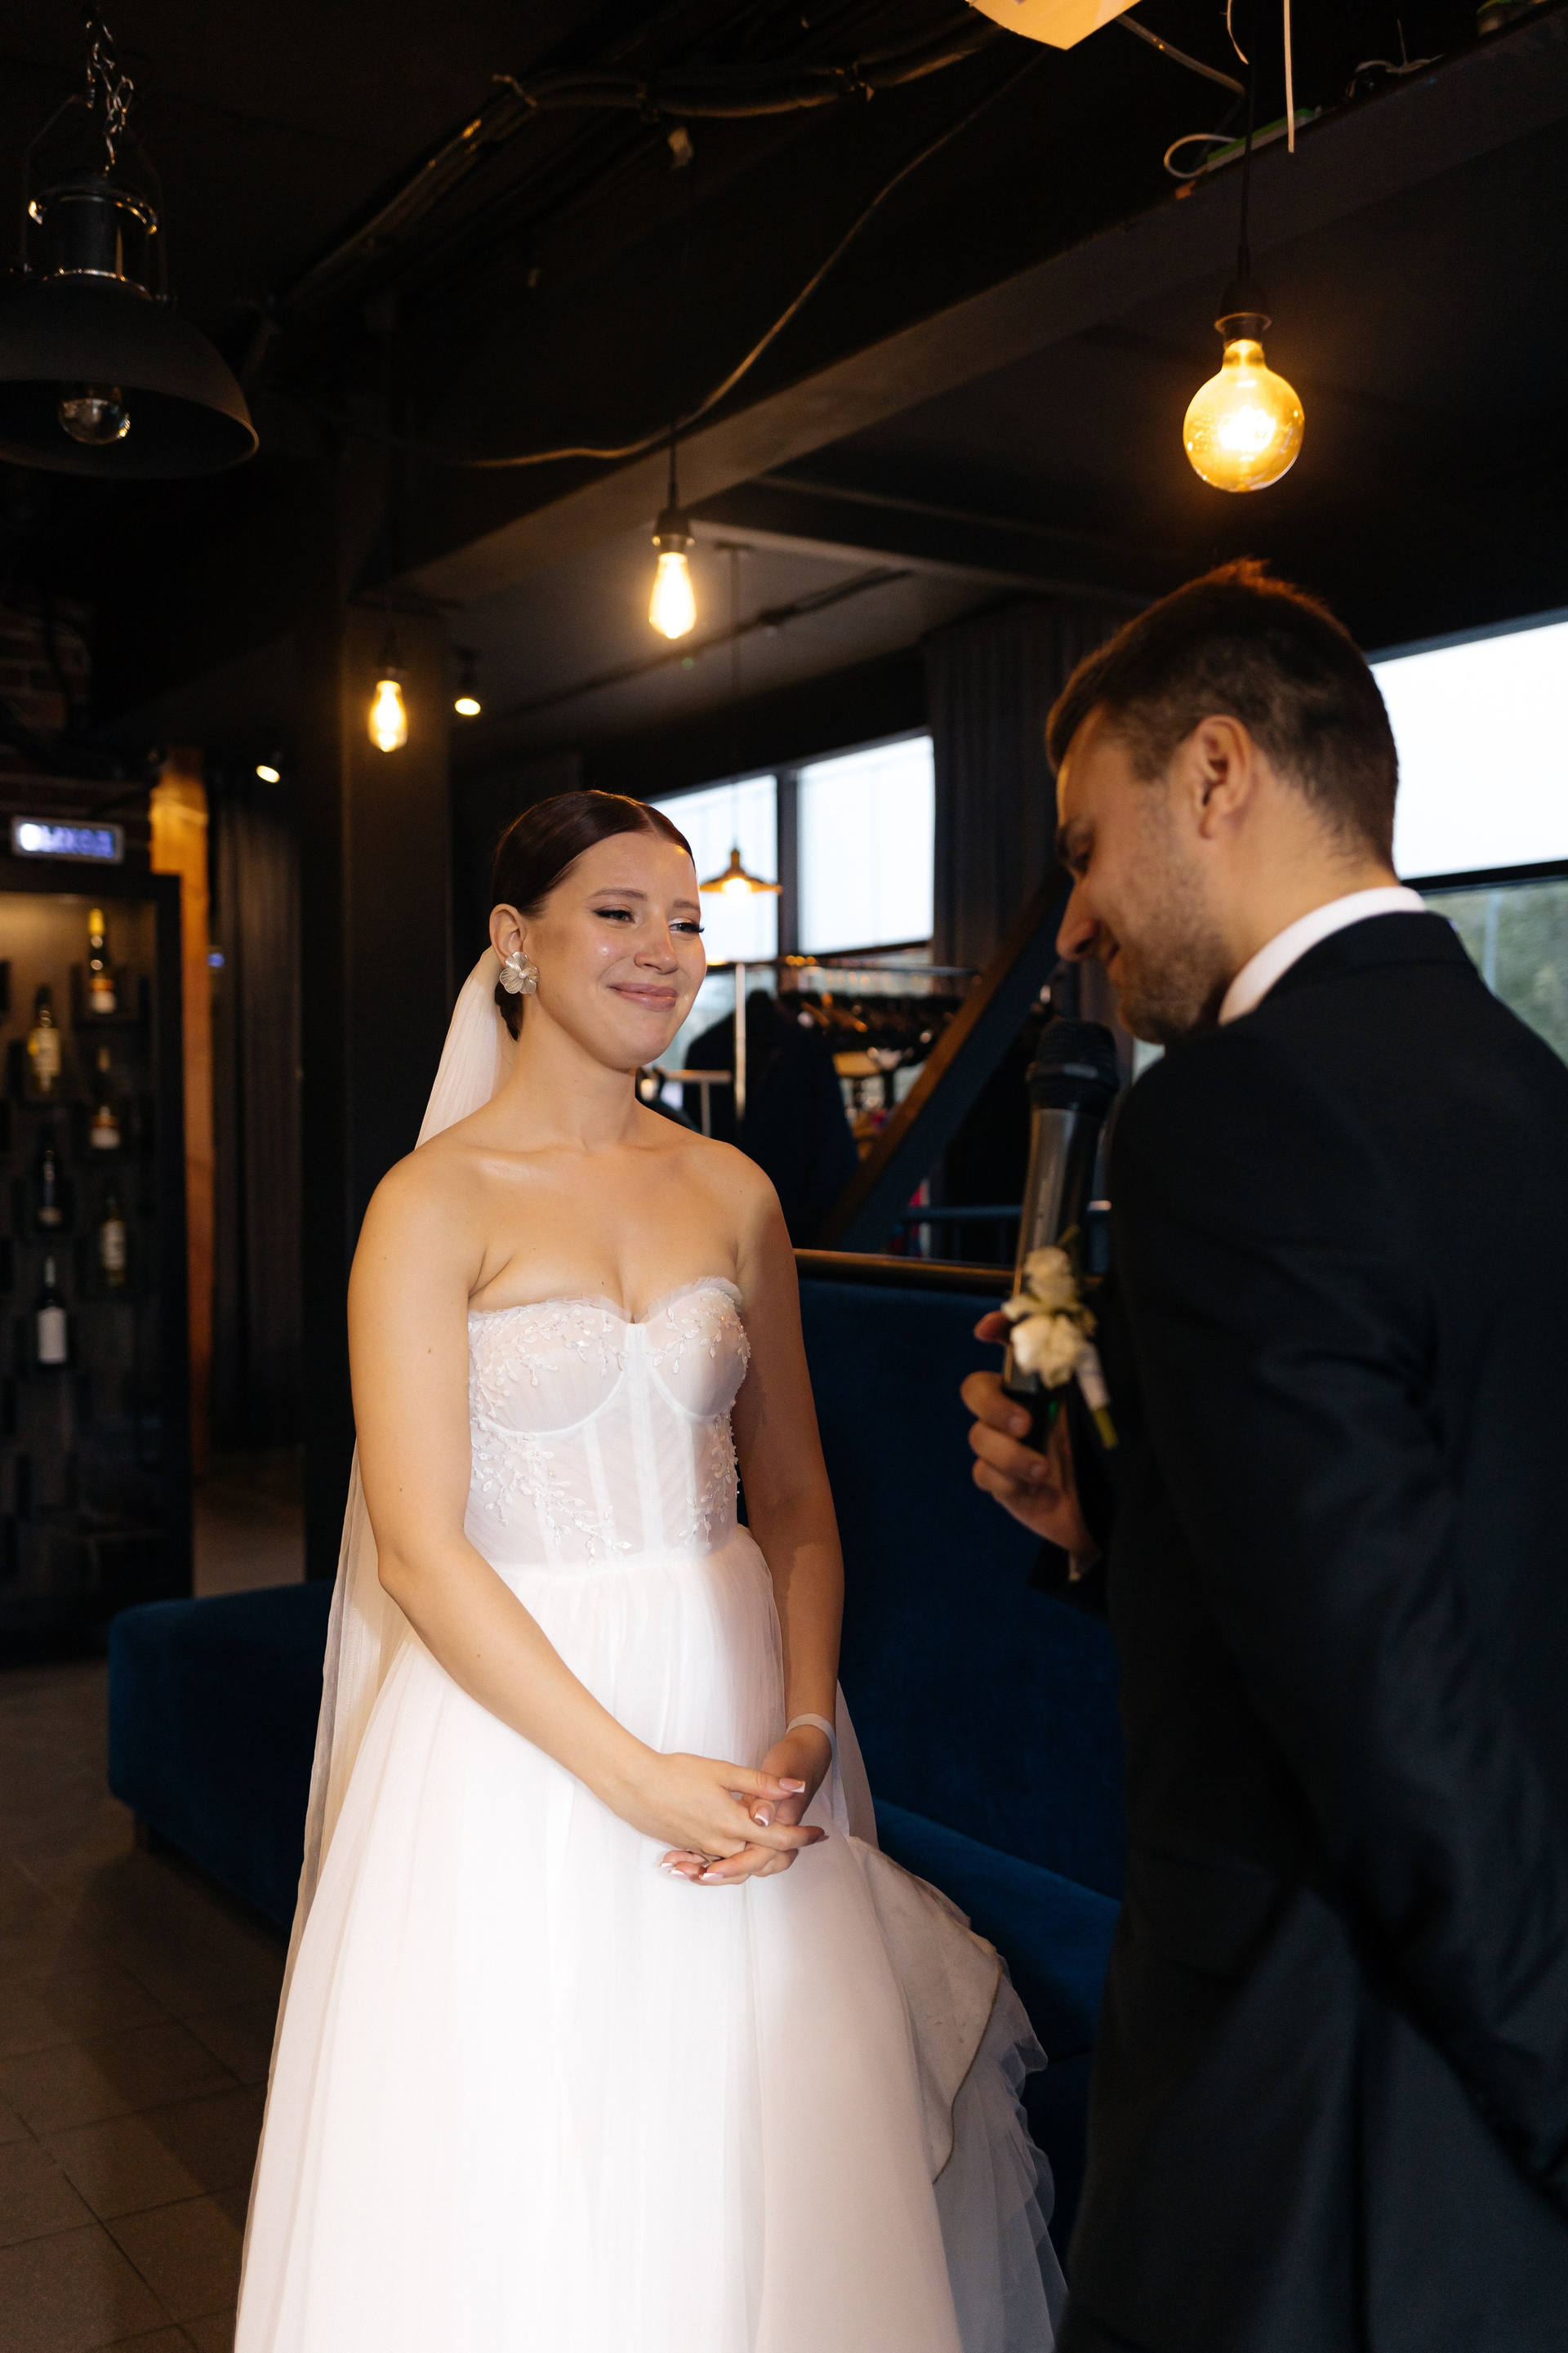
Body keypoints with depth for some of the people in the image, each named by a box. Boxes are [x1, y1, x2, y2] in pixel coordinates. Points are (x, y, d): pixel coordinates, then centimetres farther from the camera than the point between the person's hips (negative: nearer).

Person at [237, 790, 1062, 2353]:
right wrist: (635, 1776, -18)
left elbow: (795, 1495, 5)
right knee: (525, 2180, 10)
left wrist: (802, 1725, -10)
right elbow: (419, 1547, -14)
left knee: (755, 2162, 15)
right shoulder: (436, 1202, -9)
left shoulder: (733, 1193, 5)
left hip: (740, 1699, 4)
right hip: (518, 1716, -4)